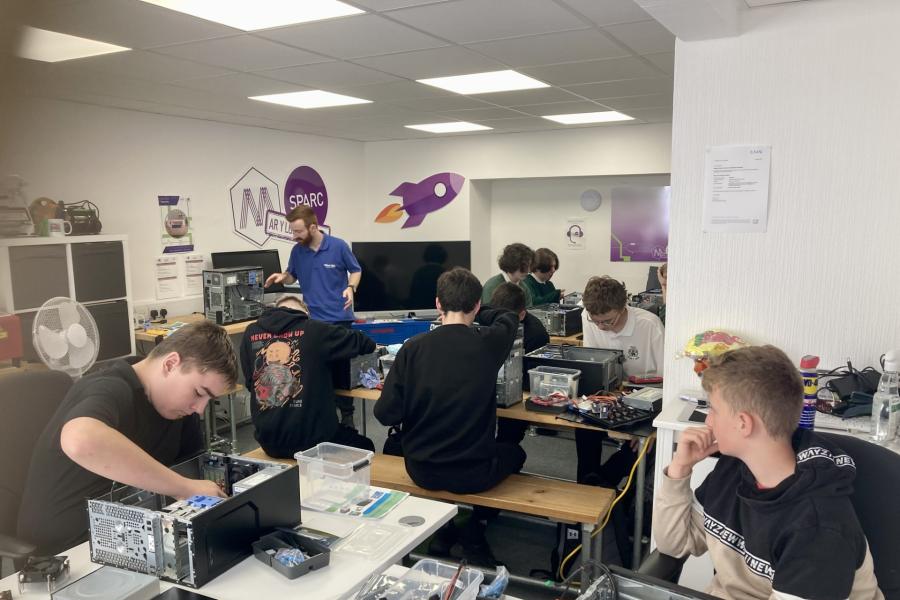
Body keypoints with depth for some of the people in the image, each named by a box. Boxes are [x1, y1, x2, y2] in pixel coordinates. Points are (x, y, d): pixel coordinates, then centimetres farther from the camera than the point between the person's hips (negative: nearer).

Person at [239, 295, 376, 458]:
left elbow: (250, 384, 12)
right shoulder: (313, 329, -9)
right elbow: (366, 343, 1)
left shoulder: (251, 333, 1)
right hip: (311, 440, -5)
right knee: (366, 446, 25)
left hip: (268, 441, 5)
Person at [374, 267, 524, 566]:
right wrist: (473, 315, 26)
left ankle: (442, 530, 31)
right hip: (472, 473, -1)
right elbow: (508, 318, 11)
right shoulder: (488, 344, -12)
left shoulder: (413, 347, -12)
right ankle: (473, 534, 26)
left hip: (421, 470, 2)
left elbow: (386, 414, -10)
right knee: (515, 452, 31)